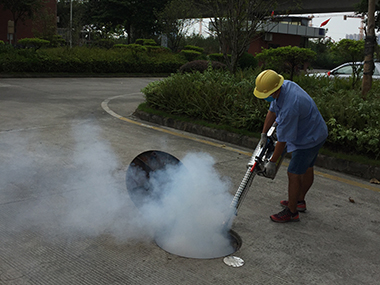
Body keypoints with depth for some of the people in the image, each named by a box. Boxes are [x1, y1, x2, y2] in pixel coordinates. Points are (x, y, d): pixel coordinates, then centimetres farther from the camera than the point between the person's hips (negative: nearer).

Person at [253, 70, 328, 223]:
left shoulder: (289, 107, -37)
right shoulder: (285, 85, -9)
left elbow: (283, 140, -27)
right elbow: (272, 111, 7)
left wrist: (272, 162, -16)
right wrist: (263, 135, 14)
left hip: (309, 138, -10)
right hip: (315, 132, 10)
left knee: (294, 174, -2)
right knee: (307, 169, 23)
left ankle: (292, 212, 14)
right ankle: (300, 201, 41)